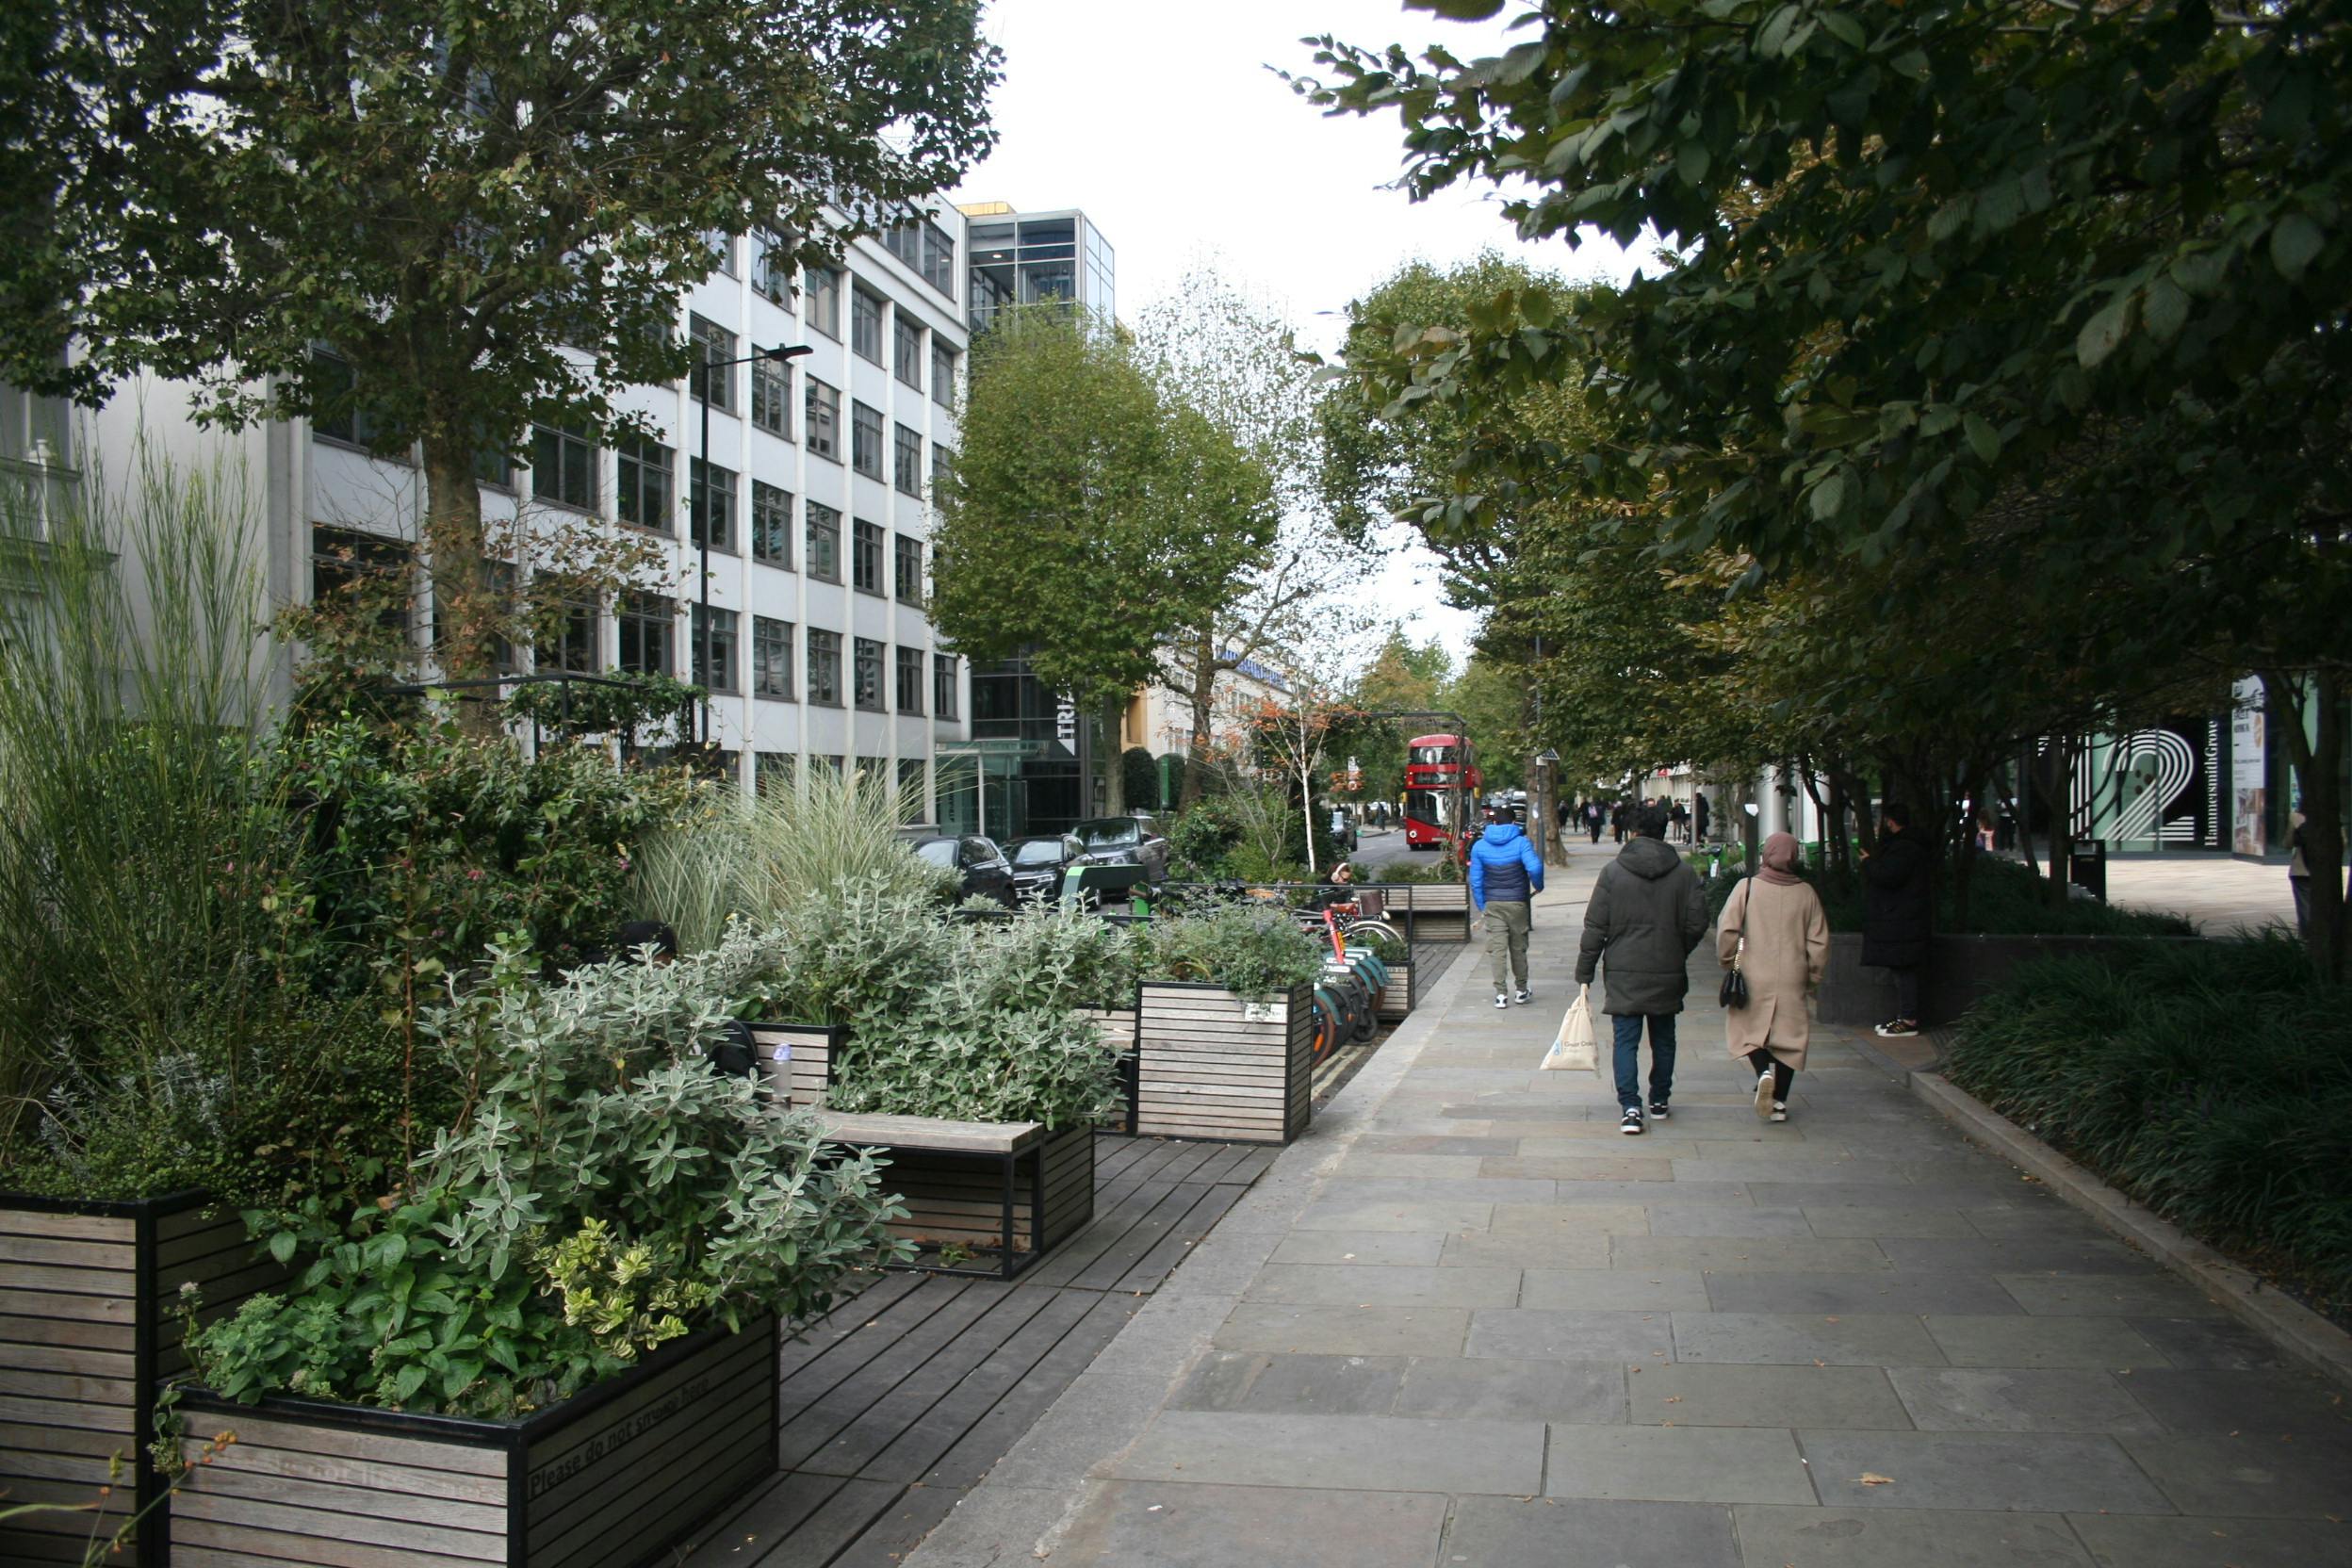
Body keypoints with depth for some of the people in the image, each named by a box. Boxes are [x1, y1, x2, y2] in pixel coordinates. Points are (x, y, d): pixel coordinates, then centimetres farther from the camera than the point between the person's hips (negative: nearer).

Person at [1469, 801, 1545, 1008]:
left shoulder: (1479, 846, 1)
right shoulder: (1521, 842, -6)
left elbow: (1475, 880, 2)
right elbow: (1534, 868, -20)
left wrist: (1481, 906, 10)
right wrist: (1538, 886, -1)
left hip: (1492, 904, 1)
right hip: (1517, 903, -1)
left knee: (1497, 948, 0)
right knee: (1518, 948, 12)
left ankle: (1500, 994, -5)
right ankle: (1522, 991, 21)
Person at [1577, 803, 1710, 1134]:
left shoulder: (1613, 871, -6)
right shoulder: (1684, 873, -2)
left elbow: (1595, 927, -6)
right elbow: (1697, 923, -2)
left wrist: (1584, 974, 0)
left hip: (1624, 974, -2)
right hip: (1668, 976, 2)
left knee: (1626, 1040, 1)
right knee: (1663, 1039, 16)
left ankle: (1631, 1107, -9)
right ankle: (1659, 1102, 26)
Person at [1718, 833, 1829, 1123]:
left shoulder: (1747, 887, -5)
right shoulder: (1806, 892, 1)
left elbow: (1726, 930, -10)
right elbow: (1819, 941, 4)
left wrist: (1729, 962, 6)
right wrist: (1813, 978, 15)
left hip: (1754, 976, -2)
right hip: (1792, 979, 2)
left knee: (1749, 1029, 12)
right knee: (1789, 1035, 11)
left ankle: (1764, 1071, -16)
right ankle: (1780, 1102, 12)